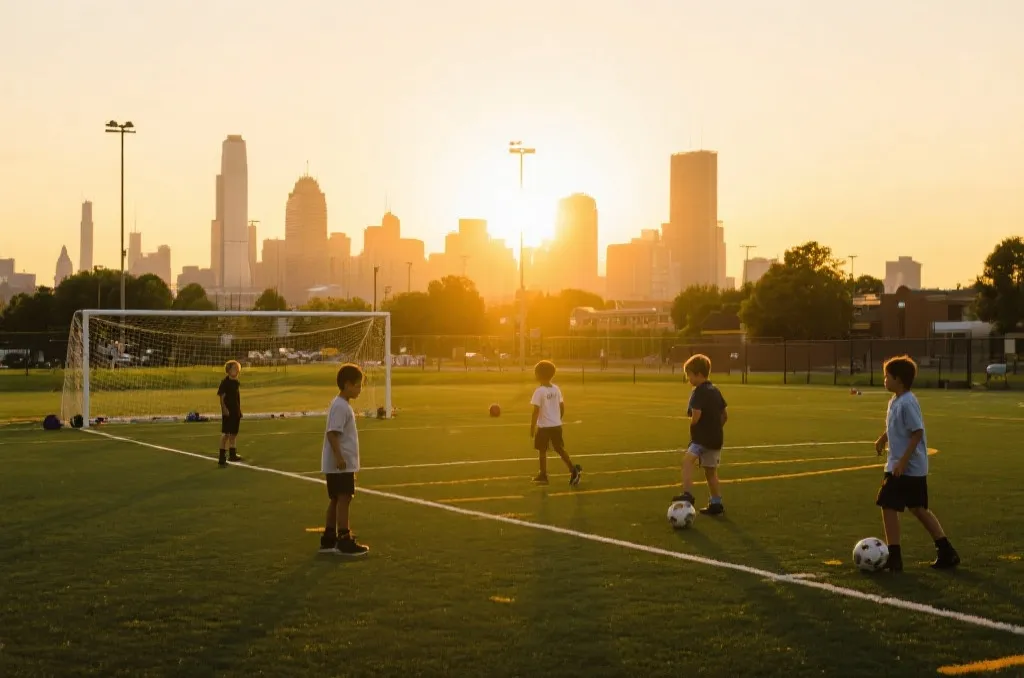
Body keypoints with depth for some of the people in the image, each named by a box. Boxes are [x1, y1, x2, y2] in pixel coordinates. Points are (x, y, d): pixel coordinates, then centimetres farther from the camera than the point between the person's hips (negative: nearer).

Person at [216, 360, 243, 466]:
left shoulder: (236, 382, 12)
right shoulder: (225, 382, -12)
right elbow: (221, 396, -16)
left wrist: (239, 411, 19)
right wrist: (224, 408, -24)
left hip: (236, 412, 8)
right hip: (228, 412, -8)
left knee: (233, 434, 17)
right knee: (225, 434, -9)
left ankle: (232, 454, 30)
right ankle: (222, 458, -9)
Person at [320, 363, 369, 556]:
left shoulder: (343, 405, 15)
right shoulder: (340, 406, -17)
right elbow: (332, 433, -24)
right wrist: (339, 457, -28)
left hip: (343, 463, 10)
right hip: (341, 464, -10)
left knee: (337, 500, 13)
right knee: (344, 498, -8)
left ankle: (329, 539, 19)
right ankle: (344, 541, -6)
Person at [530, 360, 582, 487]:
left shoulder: (539, 391, -15)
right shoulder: (556, 389, 4)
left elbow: (536, 411, -16)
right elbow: (562, 407, 9)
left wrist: (532, 427, -9)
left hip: (544, 426, -6)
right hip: (557, 425, 6)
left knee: (542, 451, 8)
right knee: (560, 449, 14)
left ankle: (543, 476, 15)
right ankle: (573, 469, 0)